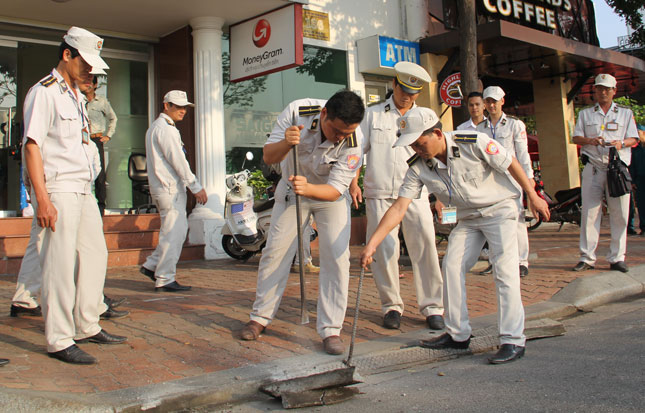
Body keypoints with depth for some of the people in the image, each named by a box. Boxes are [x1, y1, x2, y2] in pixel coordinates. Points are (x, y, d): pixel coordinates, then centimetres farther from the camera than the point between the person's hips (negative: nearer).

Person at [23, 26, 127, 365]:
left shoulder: (76, 95, 19)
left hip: (83, 189, 9)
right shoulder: (44, 92, -8)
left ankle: (87, 327, 23)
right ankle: (59, 341, 1)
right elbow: (32, 146, -15)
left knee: (95, 254, 12)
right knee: (60, 265, -7)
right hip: (58, 190, -9)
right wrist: (42, 199, -21)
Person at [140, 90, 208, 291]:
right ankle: (164, 279, 0)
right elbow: (177, 160, -17)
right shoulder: (165, 129, -12)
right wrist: (196, 186, -13)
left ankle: (152, 266, 20)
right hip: (169, 188, -10)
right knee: (173, 233, -6)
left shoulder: (156, 127, 21)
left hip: (165, 187, 10)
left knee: (180, 229, 15)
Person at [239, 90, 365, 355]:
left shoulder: (353, 140, -30)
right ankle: (260, 317, 19)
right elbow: (268, 157, -20)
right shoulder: (297, 112, -28)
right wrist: (286, 143, -42)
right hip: (292, 190, 1)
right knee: (275, 252, 3)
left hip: (330, 195, -1)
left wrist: (309, 188, -48)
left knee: (336, 256, -12)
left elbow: (335, 189, -28)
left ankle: (330, 330, -3)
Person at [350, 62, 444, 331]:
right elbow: (357, 150, 10)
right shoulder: (373, 115, 12)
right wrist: (353, 183, -2)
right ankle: (391, 305, 11)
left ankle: (431, 306, 5)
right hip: (379, 194, -1)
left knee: (425, 247, -5)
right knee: (384, 250, -2)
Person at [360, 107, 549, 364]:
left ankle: (513, 341, -9)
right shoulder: (419, 168, -14)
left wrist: (533, 197, -3)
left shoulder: (475, 143, -26)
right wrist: (371, 244, -25)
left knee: (504, 270, -15)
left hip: (499, 208, -5)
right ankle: (457, 334, 10)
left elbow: (511, 164, -12)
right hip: (467, 218, 5)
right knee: (452, 266, -4)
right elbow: (399, 208, -17)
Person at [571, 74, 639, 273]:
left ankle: (616, 258, 4)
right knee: (589, 213, -4)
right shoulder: (585, 114, 16)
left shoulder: (625, 113, 14)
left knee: (619, 214, -4)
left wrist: (621, 142, -14)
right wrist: (591, 140, -12)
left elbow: (634, 139, 9)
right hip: (593, 168, 0)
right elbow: (576, 138, 10)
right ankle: (587, 258, 0)